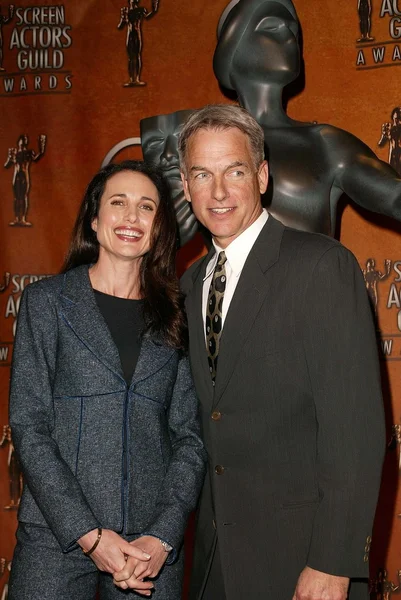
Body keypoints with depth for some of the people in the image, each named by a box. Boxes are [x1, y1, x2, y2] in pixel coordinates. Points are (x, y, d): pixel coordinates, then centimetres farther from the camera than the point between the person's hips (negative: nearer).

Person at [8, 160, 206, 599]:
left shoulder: (176, 315, 8)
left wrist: (163, 536, -8)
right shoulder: (47, 301, 2)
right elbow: (29, 427, -4)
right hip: (57, 537, -1)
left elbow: (189, 435, 5)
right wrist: (88, 534, -11)